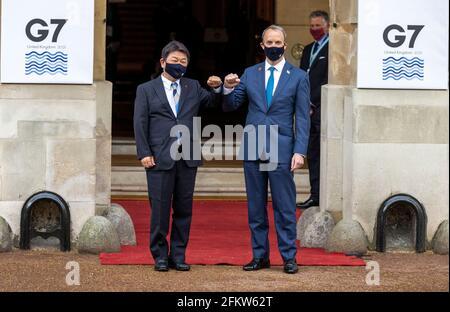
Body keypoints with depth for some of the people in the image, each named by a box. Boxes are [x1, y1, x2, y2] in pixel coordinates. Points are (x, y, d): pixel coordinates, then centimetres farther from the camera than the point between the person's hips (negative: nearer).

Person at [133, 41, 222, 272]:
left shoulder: (193, 88, 16)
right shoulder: (146, 90, 7)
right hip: (160, 158, -3)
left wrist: (217, 88, -2)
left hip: (187, 157, 3)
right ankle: (160, 255, 8)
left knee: (183, 209, 5)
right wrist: (144, 153, -7)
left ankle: (178, 255, 13)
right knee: (160, 209, -1)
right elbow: (140, 124, 2)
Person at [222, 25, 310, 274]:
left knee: (285, 207, -2)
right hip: (252, 150, 3)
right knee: (255, 207, 7)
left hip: (281, 150, -3)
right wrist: (228, 89, -11)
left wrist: (300, 151, -9)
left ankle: (289, 257, 4)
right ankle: (260, 256, 15)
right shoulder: (250, 74, 10)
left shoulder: (298, 77, 3)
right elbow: (230, 106, 11)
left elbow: (302, 118, 0)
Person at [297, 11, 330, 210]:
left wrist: (312, 104, -12)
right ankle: (315, 196, 11)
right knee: (312, 154, 8)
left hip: (322, 110, -8)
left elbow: (328, 81, -12)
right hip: (308, 111, 8)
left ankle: (318, 196, -7)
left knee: (320, 154, -8)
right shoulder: (308, 50, 20)